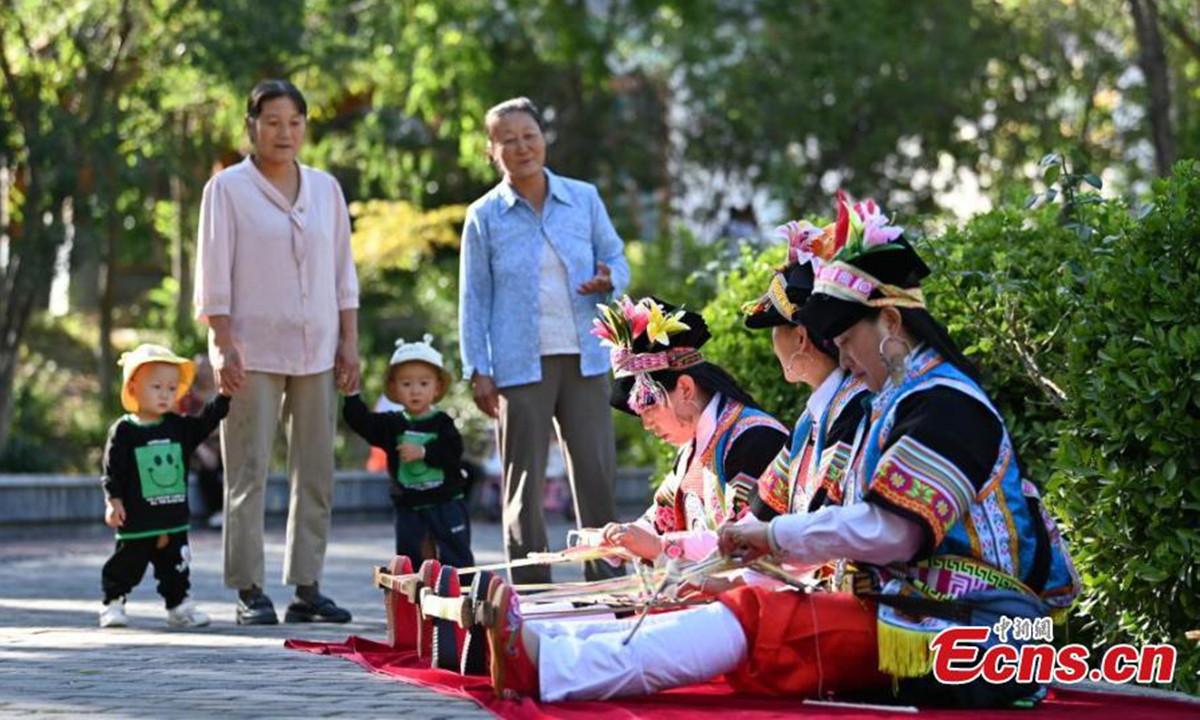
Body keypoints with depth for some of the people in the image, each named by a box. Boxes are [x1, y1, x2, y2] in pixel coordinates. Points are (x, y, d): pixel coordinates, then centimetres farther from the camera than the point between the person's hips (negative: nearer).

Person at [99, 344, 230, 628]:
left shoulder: (179, 427, 7)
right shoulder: (123, 431, -7)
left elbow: (206, 422, 9)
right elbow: (113, 470, -8)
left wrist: (224, 395, 0)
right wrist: (113, 501, -15)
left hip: (174, 519, 4)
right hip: (137, 520, -4)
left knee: (175, 566, 10)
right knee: (126, 565, 4)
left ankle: (179, 606, 19)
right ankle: (113, 604, 17)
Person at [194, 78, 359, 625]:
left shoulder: (325, 188, 12)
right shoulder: (228, 188, 1)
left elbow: (343, 272, 14)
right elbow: (215, 276, -2)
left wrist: (349, 342, 7)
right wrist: (224, 345, -10)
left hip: (317, 352, 4)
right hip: (253, 350, -4)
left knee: (315, 473, 4)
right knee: (249, 474, -5)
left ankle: (306, 587, 9)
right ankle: (249, 592, -2)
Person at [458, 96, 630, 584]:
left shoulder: (584, 198, 9)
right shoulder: (484, 217, 5)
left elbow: (617, 259, 16)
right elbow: (473, 299, 5)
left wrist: (608, 279, -9)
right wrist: (477, 371, -1)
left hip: (584, 359, 2)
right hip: (519, 365, -1)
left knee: (597, 472, -2)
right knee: (524, 482, 1)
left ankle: (606, 585, 6)